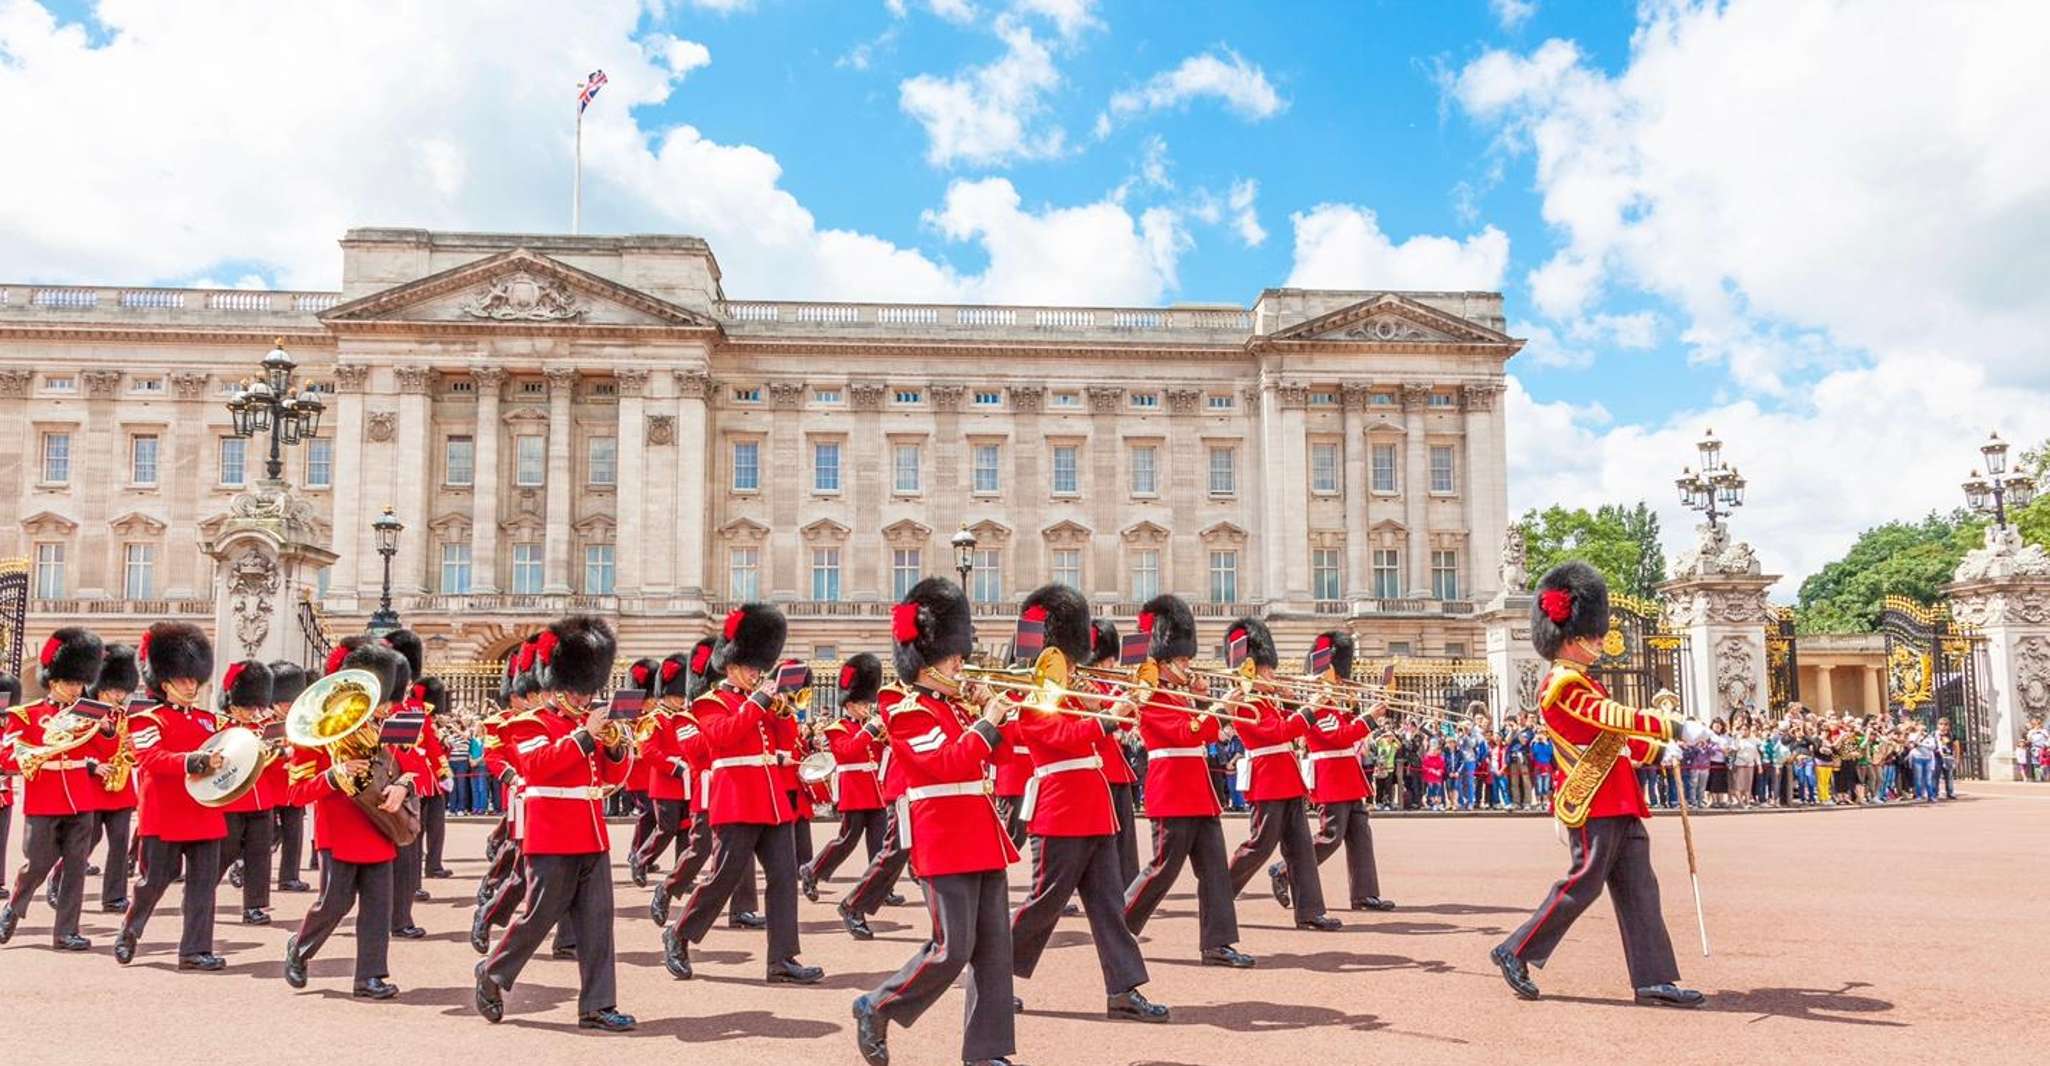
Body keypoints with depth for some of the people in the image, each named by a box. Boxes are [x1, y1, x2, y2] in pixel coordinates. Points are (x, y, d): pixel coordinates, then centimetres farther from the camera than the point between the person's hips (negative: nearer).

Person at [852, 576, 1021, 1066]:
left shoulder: (953, 706, 16)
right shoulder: (907, 710, -10)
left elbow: (986, 756, 21)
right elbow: (949, 763, -22)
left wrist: (991, 715, 8)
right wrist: (987, 722, -14)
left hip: (982, 838, 9)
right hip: (945, 842, -9)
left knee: (994, 949, 5)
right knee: (952, 948, -9)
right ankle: (876, 1008, 11)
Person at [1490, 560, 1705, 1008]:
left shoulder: (1581, 683, 19)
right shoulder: (1562, 684, -13)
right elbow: (1615, 717, -23)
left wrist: (1659, 749, 14)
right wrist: (1676, 728, -23)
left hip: (1617, 804, 10)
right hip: (1594, 803, -10)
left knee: (1638, 889, 6)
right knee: (1584, 883, -6)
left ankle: (1654, 980, 8)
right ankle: (1516, 953, 6)